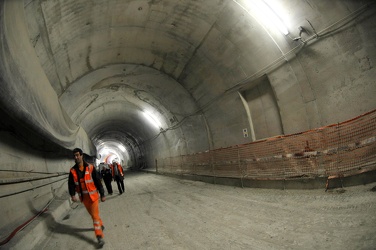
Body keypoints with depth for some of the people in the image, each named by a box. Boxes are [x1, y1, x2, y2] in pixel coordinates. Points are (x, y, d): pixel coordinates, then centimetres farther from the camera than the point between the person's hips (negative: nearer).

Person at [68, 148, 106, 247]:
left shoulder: (90, 168, -13)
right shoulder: (73, 171, -4)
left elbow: (98, 181, -9)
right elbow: (71, 184, -4)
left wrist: (102, 195, -7)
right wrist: (72, 195, -21)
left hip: (93, 195, -4)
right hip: (83, 197, 4)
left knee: (95, 215, -6)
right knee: (92, 213, 20)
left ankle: (99, 236, -1)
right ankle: (100, 225, 44)